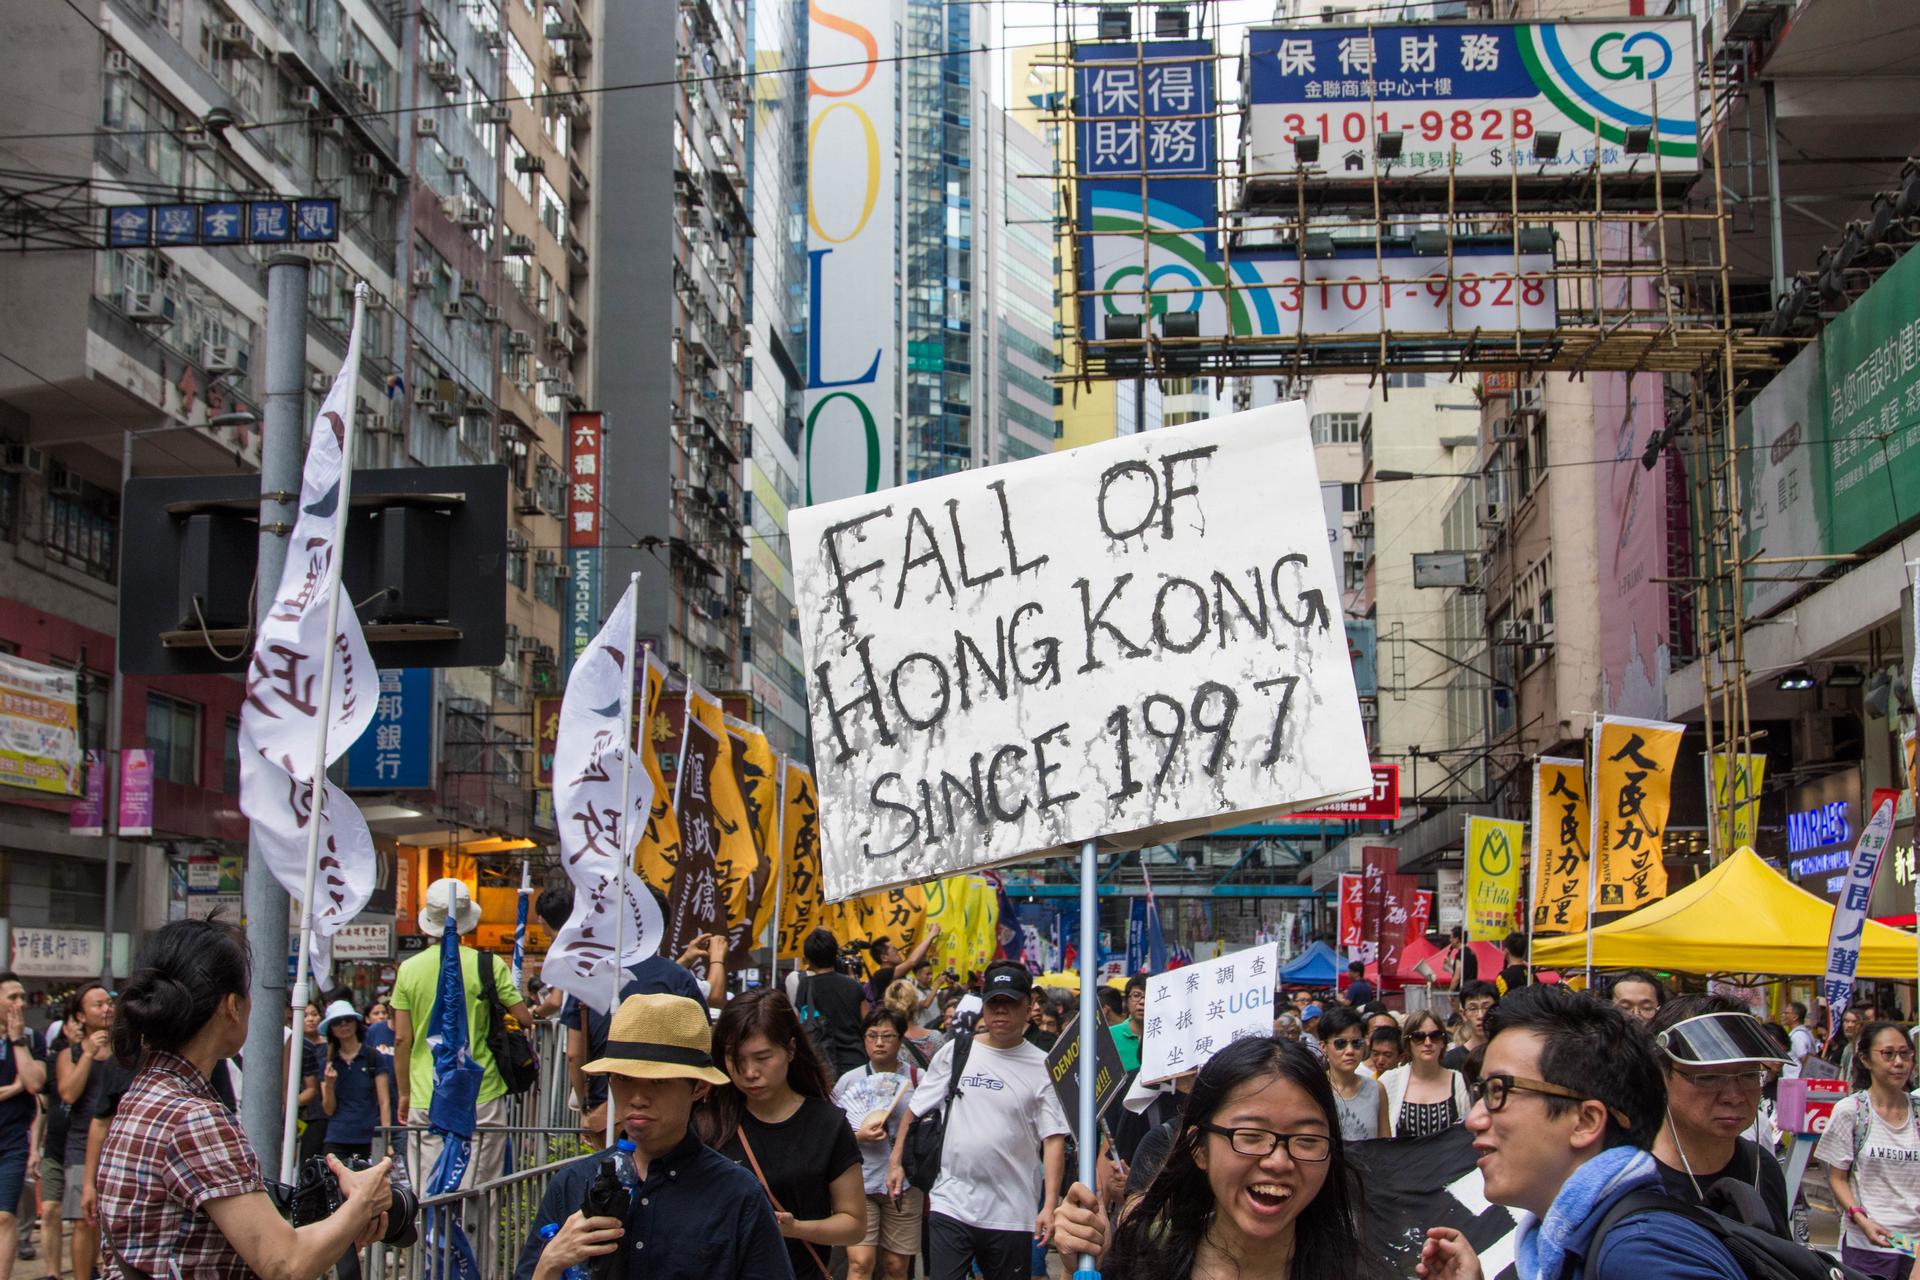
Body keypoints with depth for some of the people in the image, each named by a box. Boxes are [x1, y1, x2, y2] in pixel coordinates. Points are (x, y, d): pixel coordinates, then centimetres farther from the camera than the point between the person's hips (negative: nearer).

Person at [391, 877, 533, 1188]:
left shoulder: (409, 969, 1)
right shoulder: (488, 965, -6)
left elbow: (401, 1040, 2)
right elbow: (525, 1019, -5)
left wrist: (404, 1093, 12)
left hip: (425, 1100, 2)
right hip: (481, 1096, -2)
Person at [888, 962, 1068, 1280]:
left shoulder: (1042, 1066, -2)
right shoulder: (954, 1052, 4)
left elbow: (1054, 1140, -4)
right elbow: (915, 1110, 13)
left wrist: (1050, 1205, -11)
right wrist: (896, 1161, 8)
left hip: (1011, 1214, 0)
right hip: (951, 1203, 1)